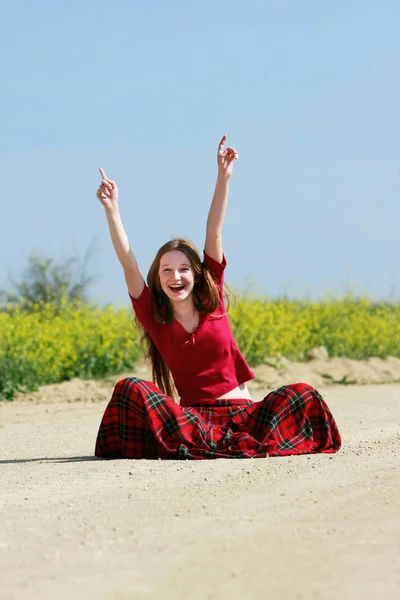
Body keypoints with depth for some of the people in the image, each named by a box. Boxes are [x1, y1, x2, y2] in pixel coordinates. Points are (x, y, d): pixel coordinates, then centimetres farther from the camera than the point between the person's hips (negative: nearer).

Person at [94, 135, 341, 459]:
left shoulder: (213, 302, 6)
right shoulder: (153, 318, 4)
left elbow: (214, 235, 2)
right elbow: (128, 263, -6)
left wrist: (224, 178, -2)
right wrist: (112, 210, -13)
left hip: (243, 412, 1)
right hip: (193, 418, -1)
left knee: (302, 394, -25)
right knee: (131, 388, -28)